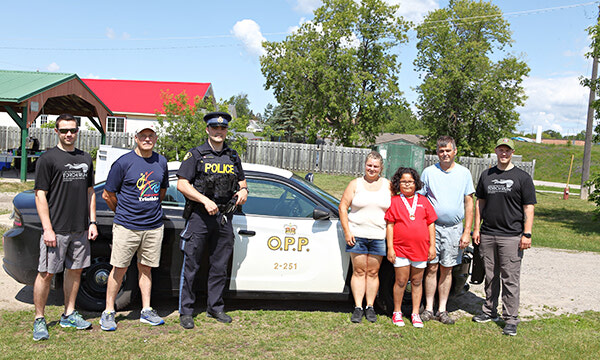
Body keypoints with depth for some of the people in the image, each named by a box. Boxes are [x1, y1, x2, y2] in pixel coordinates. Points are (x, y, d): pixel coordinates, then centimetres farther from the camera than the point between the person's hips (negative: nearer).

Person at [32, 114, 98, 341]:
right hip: (56, 229, -5)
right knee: (46, 273, 0)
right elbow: (40, 195, -7)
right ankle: (39, 320, 13)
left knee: (75, 271, 12)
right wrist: (47, 228, -13)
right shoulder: (48, 158, -4)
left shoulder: (85, 159, 13)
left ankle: (69, 315, 25)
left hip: (80, 229, 5)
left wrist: (92, 222, 9)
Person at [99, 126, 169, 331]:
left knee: (146, 268, 12)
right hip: (126, 227, -4)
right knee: (119, 269, 2)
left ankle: (146, 311, 20)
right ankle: (108, 312, 14)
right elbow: (108, 195, -1)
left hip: (154, 226, 4)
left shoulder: (161, 162, 9)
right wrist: (123, 212, 8)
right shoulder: (123, 162, -6)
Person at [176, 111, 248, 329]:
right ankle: (186, 311, 10)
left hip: (224, 217, 5)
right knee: (191, 265, 0)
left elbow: (241, 181, 25)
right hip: (199, 215, -4)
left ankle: (215, 308, 24)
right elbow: (182, 184, -7)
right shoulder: (195, 155, 0)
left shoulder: (233, 157, 15)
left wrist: (243, 190, 1)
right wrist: (205, 200, -18)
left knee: (219, 266, 11)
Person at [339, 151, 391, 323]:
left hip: (379, 236, 1)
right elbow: (343, 207, 2)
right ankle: (358, 307, 9)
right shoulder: (355, 184, 4)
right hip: (357, 235, -1)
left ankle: (370, 307, 16)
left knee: (373, 272, 6)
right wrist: (347, 231, -5)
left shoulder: (388, 185, 8)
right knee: (359, 271, 3)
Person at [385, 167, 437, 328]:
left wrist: (432, 246, 5)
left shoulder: (423, 201, 8)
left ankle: (415, 313, 21)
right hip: (400, 248, -2)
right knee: (401, 281, 2)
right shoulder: (394, 201, 2)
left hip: (420, 249, 2)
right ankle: (397, 312, 18)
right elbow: (389, 225, 0)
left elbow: (431, 224, 10)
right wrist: (390, 248, -5)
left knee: (417, 281, 10)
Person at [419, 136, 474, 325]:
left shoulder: (464, 173, 5)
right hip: (432, 226, -1)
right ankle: (429, 308, 11)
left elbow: (469, 203, 6)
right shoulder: (429, 172, 2)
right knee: (432, 268, 1)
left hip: (454, 229, 1)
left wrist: (467, 232, 0)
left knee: (446, 270, 7)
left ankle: (442, 309, 15)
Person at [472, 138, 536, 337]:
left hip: (511, 236, -4)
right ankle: (489, 311, 25)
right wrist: (476, 228, 10)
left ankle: (511, 319, 5)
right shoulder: (486, 175, 12)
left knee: (510, 279, -3)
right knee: (490, 277, 12)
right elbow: (480, 202, 16)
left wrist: (527, 234, -9)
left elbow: (529, 208, -2)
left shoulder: (523, 177, 0)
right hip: (487, 235, 4)